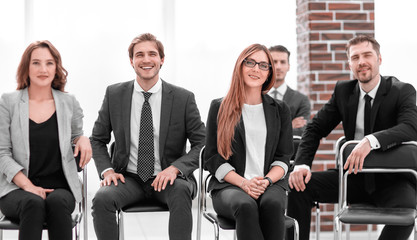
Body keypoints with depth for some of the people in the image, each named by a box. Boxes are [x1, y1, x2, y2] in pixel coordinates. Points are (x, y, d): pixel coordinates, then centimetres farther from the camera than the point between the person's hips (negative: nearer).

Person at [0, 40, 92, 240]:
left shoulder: (69, 103, 10)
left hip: (60, 188, 1)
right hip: (17, 189, -1)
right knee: (33, 203, -36)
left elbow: (75, 137, 25)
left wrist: (83, 140, -1)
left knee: (57, 203, -34)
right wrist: (28, 186, -13)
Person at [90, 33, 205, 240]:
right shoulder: (114, 95, 4)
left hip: (167, 178, -1)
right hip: (129, 178, 2)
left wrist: (175, 168, -17)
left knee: (180, 192, -36)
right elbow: (98, 140, 13)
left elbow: (202, 144, 0)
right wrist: (107, 170, -6)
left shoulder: (183, 98, -2)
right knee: (102, 199, -30)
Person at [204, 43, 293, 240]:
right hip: (228, 186, -1)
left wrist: (266, 180, -11)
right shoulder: (219, 108, 11)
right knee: (246, 206, -36)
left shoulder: (280, 110, 17)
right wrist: (243, 183, -11)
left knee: (272, 204, -35)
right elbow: (212, 158, 5)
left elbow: (283, 157, 11)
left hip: (270, 185, 1)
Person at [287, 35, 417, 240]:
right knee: (300, 186, -15)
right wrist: (302, 164, -11)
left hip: (391, 180, -4)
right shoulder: (343, 90, 5)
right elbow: (316, 128, 7)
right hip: (354, 176, 4)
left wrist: (371, 140, -44)